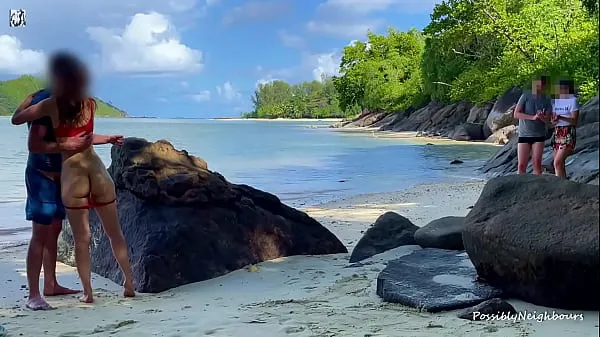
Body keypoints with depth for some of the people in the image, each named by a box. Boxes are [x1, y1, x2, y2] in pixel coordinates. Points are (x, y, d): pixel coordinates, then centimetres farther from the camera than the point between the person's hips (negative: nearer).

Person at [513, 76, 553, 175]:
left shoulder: (546, 100, 4)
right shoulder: (525, 96, -1)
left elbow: (548, 119, 0)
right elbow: (516, 114, -7)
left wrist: (542, 117, -23)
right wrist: (533, 117, -19)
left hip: (539, 136, 1)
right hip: (524, 135, -1)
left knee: (537, 163, -6)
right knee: (521, 165, -2)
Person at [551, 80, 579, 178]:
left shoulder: (573, 100, -6)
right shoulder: (555, 101, 12)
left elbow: (574, 121, -12)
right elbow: (553, 120, 12)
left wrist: (560, 117, -28)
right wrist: (554, 120, -12)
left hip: (568, 134, -6)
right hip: (557, 133, 6)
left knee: (557, 163, -17)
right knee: (560, 164, 6)